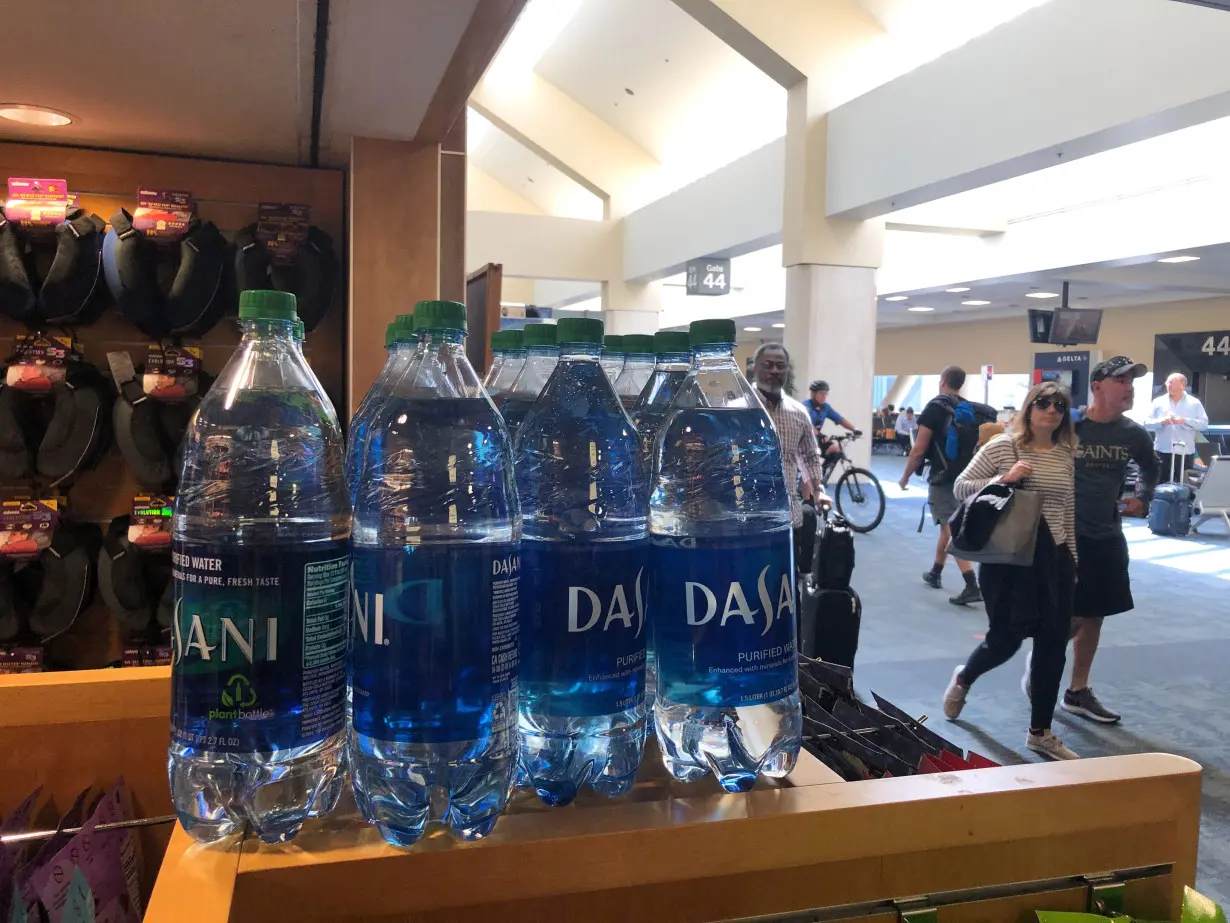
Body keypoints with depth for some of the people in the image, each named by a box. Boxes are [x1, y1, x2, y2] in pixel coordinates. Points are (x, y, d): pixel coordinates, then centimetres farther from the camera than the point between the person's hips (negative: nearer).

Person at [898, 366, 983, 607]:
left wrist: (906, 476, -2)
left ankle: (972, 587, -13)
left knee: (952, 530, -6)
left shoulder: (936, 406, -10)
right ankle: (935, 573, 34)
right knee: (947, 526, 20)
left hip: (943, 477, -7)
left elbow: (919, 448, -13)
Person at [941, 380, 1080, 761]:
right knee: (1005, 639, 5)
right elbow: (961, 487, -6)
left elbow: (1069, 512, 13)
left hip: (1054, 559, 5)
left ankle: (1040, 732, 19)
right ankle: (963, 679, 38)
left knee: (1053, 646, 5)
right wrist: (1003, 480, -20)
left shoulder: (1067, 454, 6)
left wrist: (1072, 559, 14)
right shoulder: (1002, 446, -6)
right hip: (1008, 557, -4)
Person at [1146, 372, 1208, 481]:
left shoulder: (1194, 403, 6)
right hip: (1162, 452, 1)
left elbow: (1204, 423, -1)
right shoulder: (1159, 402, 7)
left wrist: (1184, 421, -15)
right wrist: (1162, 421, -16)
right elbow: (1147, 423, 3)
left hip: (1185, 453, -1)